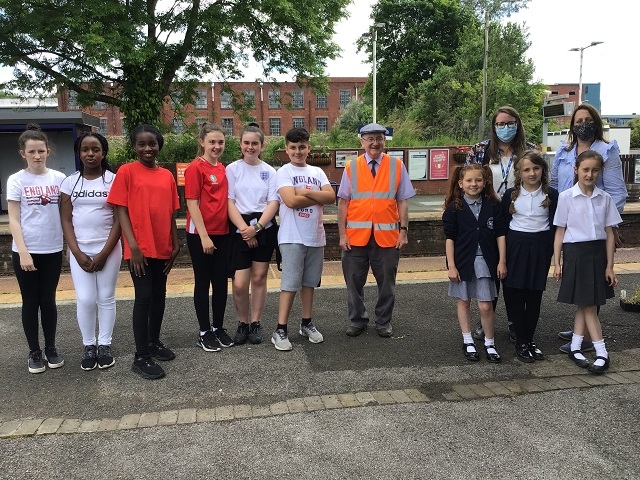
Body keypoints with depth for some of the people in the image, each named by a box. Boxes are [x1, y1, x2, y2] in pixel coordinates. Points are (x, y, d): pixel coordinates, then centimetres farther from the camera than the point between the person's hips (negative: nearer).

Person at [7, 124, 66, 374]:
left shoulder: (59, 178, 1)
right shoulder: (16, 180, -4)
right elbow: (13, 220, -5)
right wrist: (23, 252, -13)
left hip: (52, 250, 2)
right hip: (25, 251, -1)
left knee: (48, 300, 11)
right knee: (31, 302, 7)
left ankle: (51, 348, 24)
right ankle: (34, 352, 20)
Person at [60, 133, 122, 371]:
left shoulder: (113, 180, -3)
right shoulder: (70, 182, 4)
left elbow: (119, 220, -6)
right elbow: (66, 220, 3)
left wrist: (103, 253, -10)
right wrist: (77, 253, -7)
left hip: (108, 249, -1)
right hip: (80, 251, 2)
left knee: (106, 298, 5)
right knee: (85, 299, -1)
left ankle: (105, 345, 18)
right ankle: (89, 346, 15)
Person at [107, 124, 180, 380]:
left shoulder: (167, 175, 8)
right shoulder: (126, 171, -5)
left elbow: (171, 213, 11)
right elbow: (121, 210, -9)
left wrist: (175, 245, 8)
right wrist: (133, 246, -16)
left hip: (162, 248, 5)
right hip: (140, 248, -5)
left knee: (159, 295, 14)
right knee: (144, 297, -5)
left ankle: (154, 342, 31)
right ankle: (141, 356, 3)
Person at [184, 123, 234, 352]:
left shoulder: (223, 169, 10)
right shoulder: (195, 168, -10)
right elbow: (192, 205, -13)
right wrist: (204, 236, -17)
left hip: (222, 233, 6)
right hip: (200, 234, -6)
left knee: (221, 282, 11)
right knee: (203, 282, 4)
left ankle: (218, 327, 25)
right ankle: (204, 332, 16)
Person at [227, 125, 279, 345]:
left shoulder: (269, 171, 7)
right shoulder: (232, 169, 3)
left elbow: (273, 203, -1)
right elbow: (229, 203, -3)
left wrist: (256, 227, -13)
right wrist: (245, 229, -13)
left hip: (265, 228, 1)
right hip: (241, 229, -1)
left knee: (259, 277, 6)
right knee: (239, 283, -7)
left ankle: (256, 324, 19)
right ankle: (242, 323, 15)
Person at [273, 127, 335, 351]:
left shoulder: (317, 172, 11)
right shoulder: (283, 172, -4)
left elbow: (331, 197, -3)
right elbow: (291, 200, -18)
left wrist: (305, 192, -13)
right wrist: (318, 197, -7)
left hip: (316, 236, 5)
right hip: (292, 237, -5)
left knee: (309, 282, 13)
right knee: (290, 284, -5)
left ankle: (307, 324, 24)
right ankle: (280, 330, 2)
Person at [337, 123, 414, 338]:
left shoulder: (397, 166, 3)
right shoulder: (351, 167, 3)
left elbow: (402, 201, 2)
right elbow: (343, 202, 2)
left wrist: (403, 230, -4)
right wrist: (342, 233, -3)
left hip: (387, 235, 0)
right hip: (356, 235, 0)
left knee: (386, 281, 11)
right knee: (354, 281, 10)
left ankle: (383, 322, 28)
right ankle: (357, 320, 28)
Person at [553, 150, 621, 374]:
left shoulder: (605, 198, 2)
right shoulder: (566, 197, -5)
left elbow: (609, 234, 4)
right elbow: (560, 232, -2)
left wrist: (609, 265, 2)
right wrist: (557, 263, -4)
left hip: (597, 252, 3)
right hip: (575, 252, -3)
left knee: (585, 304, 8)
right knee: (588, 305, 2)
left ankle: (575, 347, 19)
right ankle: (602, 354, 7)